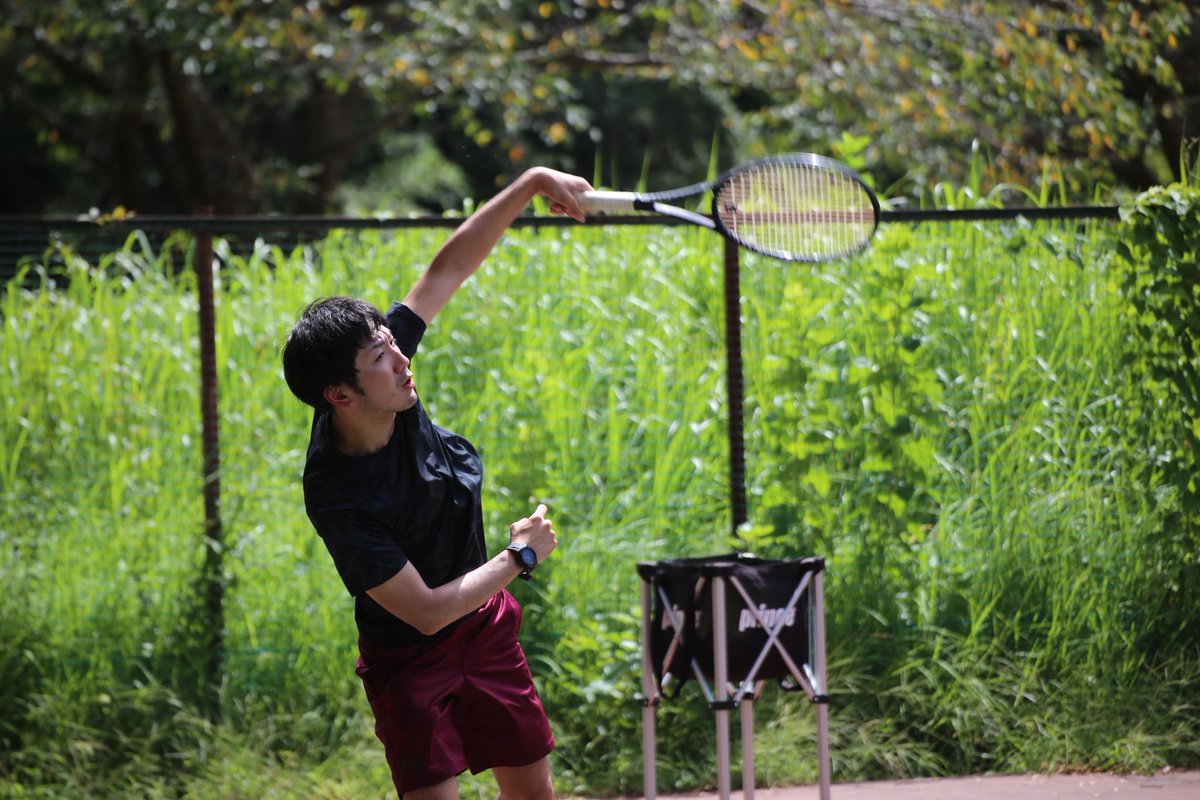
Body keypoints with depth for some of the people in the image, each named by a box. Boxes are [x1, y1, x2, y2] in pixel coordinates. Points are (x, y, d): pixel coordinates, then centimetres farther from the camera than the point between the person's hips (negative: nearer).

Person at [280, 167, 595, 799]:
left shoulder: (386, 362, -15)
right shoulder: (339, 500, -33)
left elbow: (448, 268, -5)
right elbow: (425, 612, -27)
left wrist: (533, 184, -9)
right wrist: (520, 557, -15)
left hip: (485, 623, 7)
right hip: (410, 658, -7)